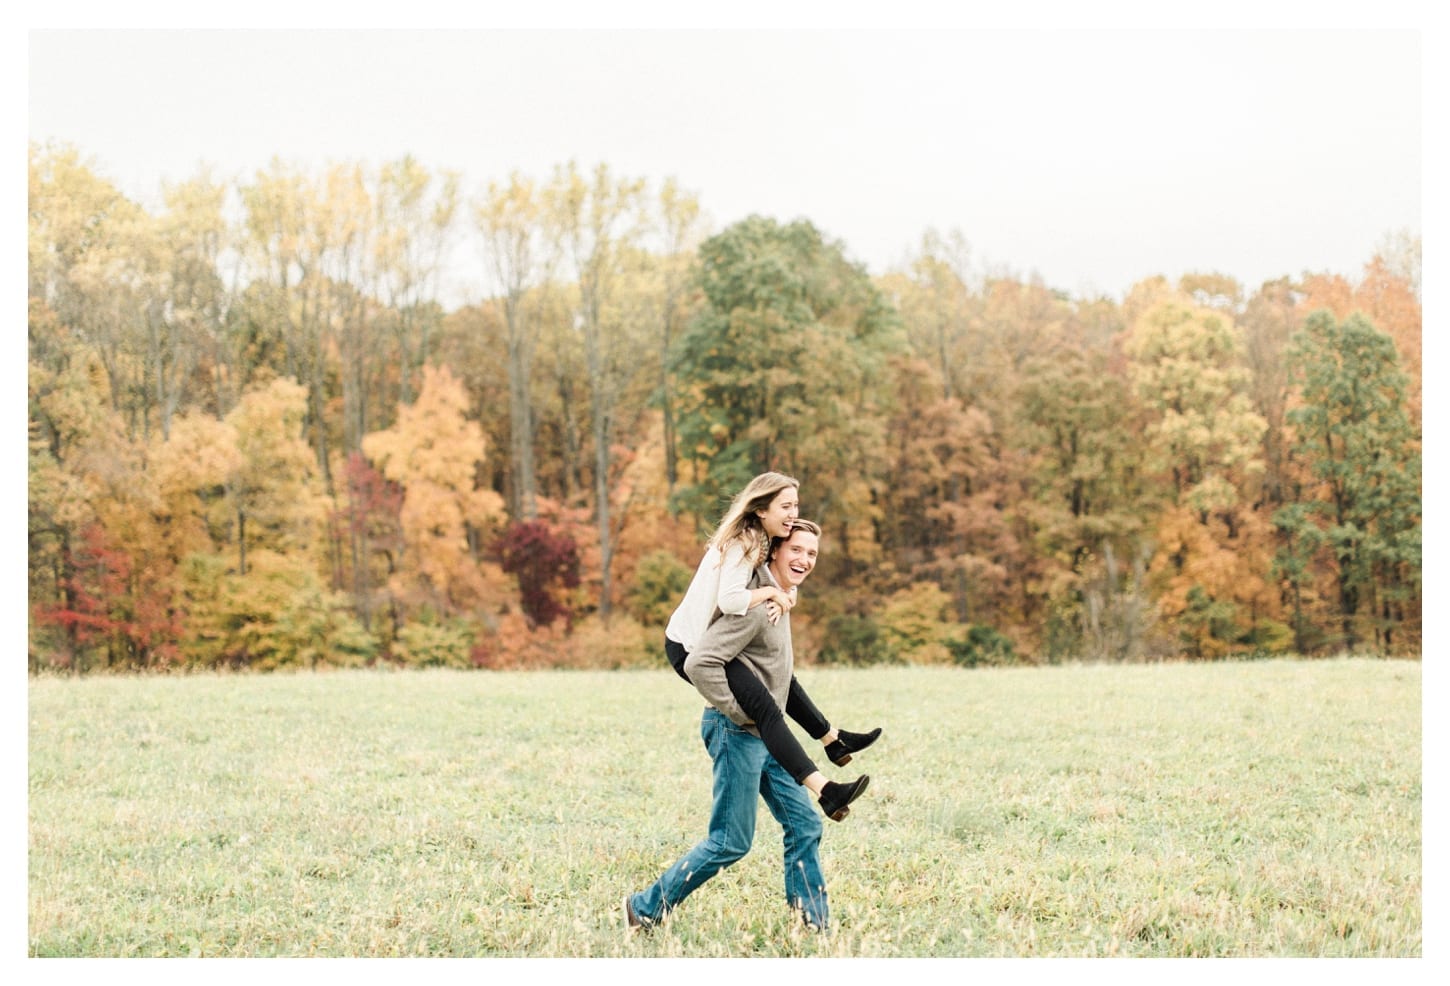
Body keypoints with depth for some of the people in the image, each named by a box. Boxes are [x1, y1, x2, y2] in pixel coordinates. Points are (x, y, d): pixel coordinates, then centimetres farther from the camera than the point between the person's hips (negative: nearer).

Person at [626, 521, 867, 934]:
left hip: (764, 734, 10)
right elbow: (699, 663, -27)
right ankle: (646, 908, 9)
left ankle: (815, 928, 14)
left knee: (805, 826, 8)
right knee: (730, 842, -4)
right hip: (737, 732, -10)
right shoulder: (755, 605, -21)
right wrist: (740, 711, -20)